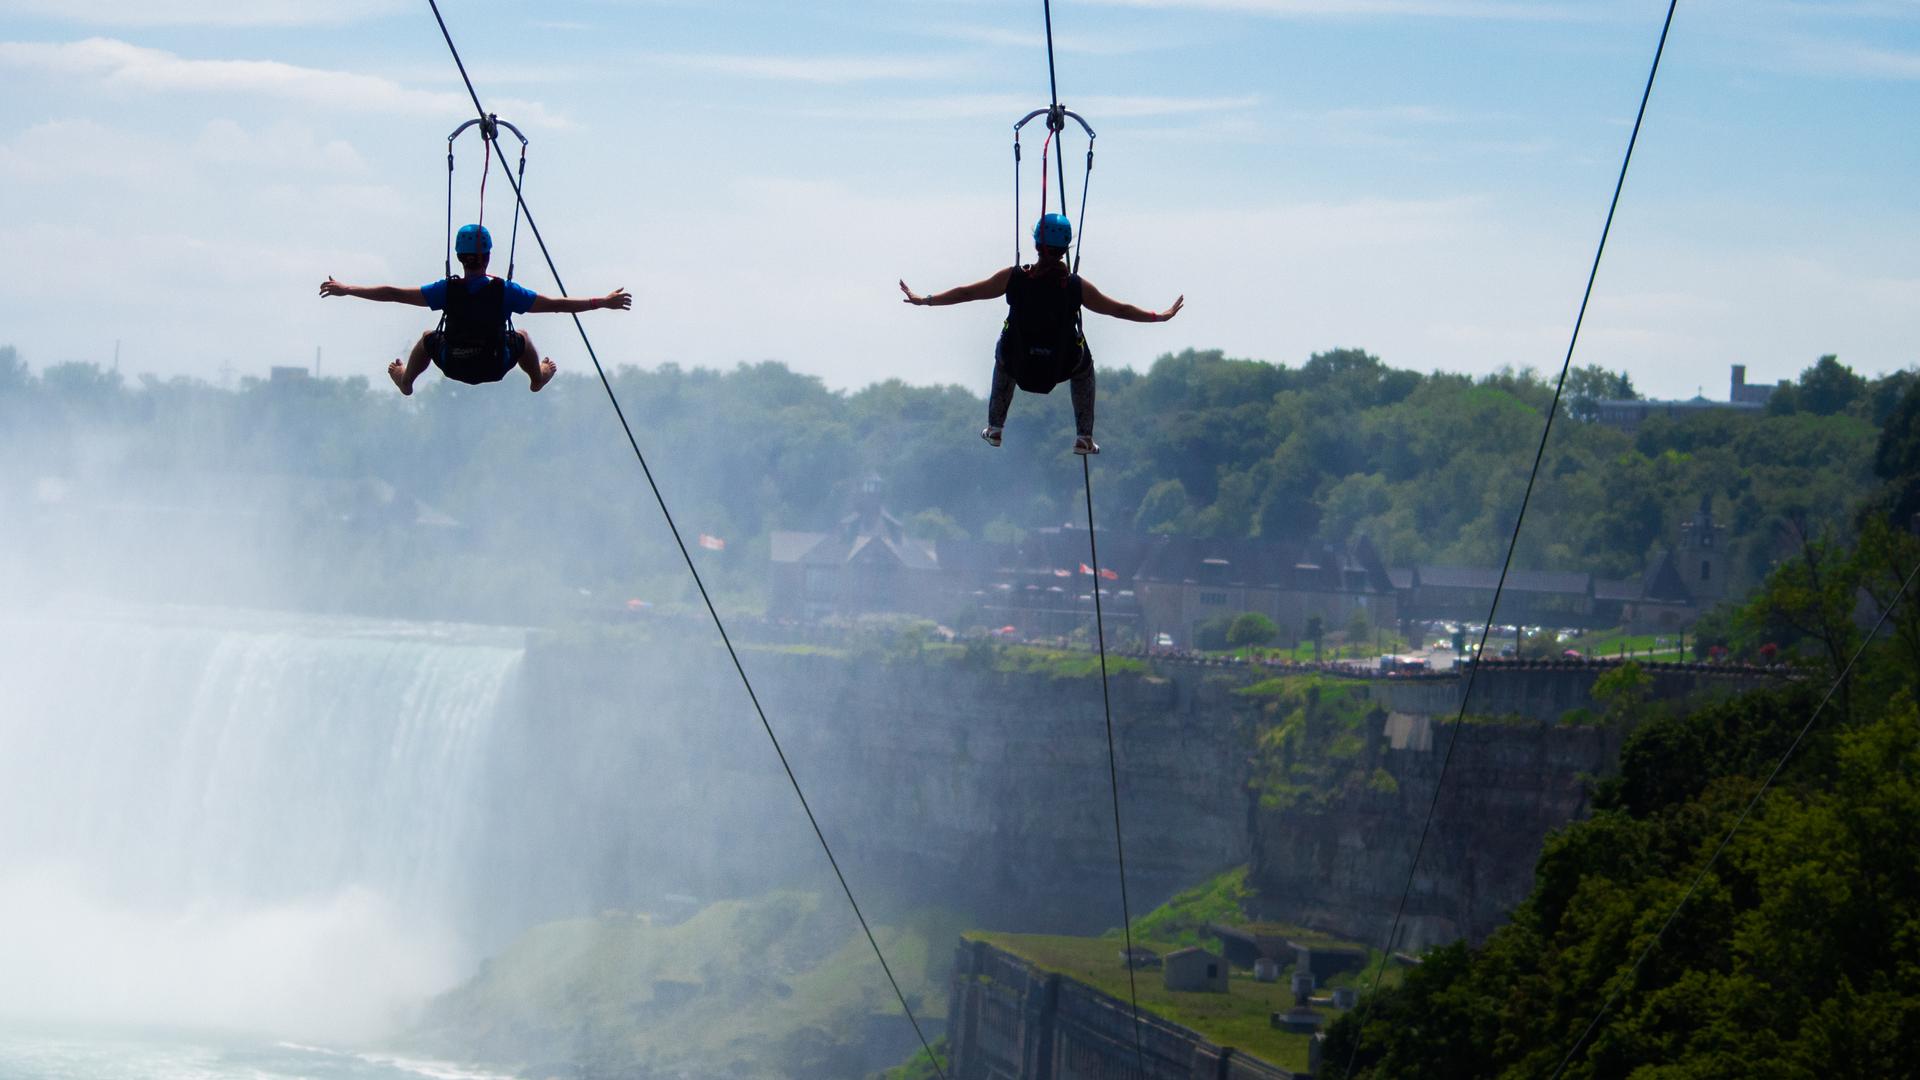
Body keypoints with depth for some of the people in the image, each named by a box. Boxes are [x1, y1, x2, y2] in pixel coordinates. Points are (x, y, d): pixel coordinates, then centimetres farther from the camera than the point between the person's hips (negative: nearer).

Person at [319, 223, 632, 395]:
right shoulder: (506, 291, -21)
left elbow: (393, 294, -15)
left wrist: (346, 289, -6)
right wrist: (603, 302, -8)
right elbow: (556, 304, -17)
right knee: (522, 337, 30)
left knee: (428, 337, 32)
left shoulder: (447, 290, -19)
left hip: (453, 366, 0)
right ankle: (538, 378, 56)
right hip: (496, 367, 0)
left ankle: (405, 380, 54)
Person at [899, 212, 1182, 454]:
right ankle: (1084, 438, 32)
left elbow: (966, 293, -2)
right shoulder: (1077, 286, -13)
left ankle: (995, 429, 43)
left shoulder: (1013, 278, -12)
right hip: (1062, 366, -1)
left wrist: (923, 300, 11)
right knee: (1085, 365, 35)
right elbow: (1119, 310, -2)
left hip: (1018, 365, 1)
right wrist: (1160, 316, 13)